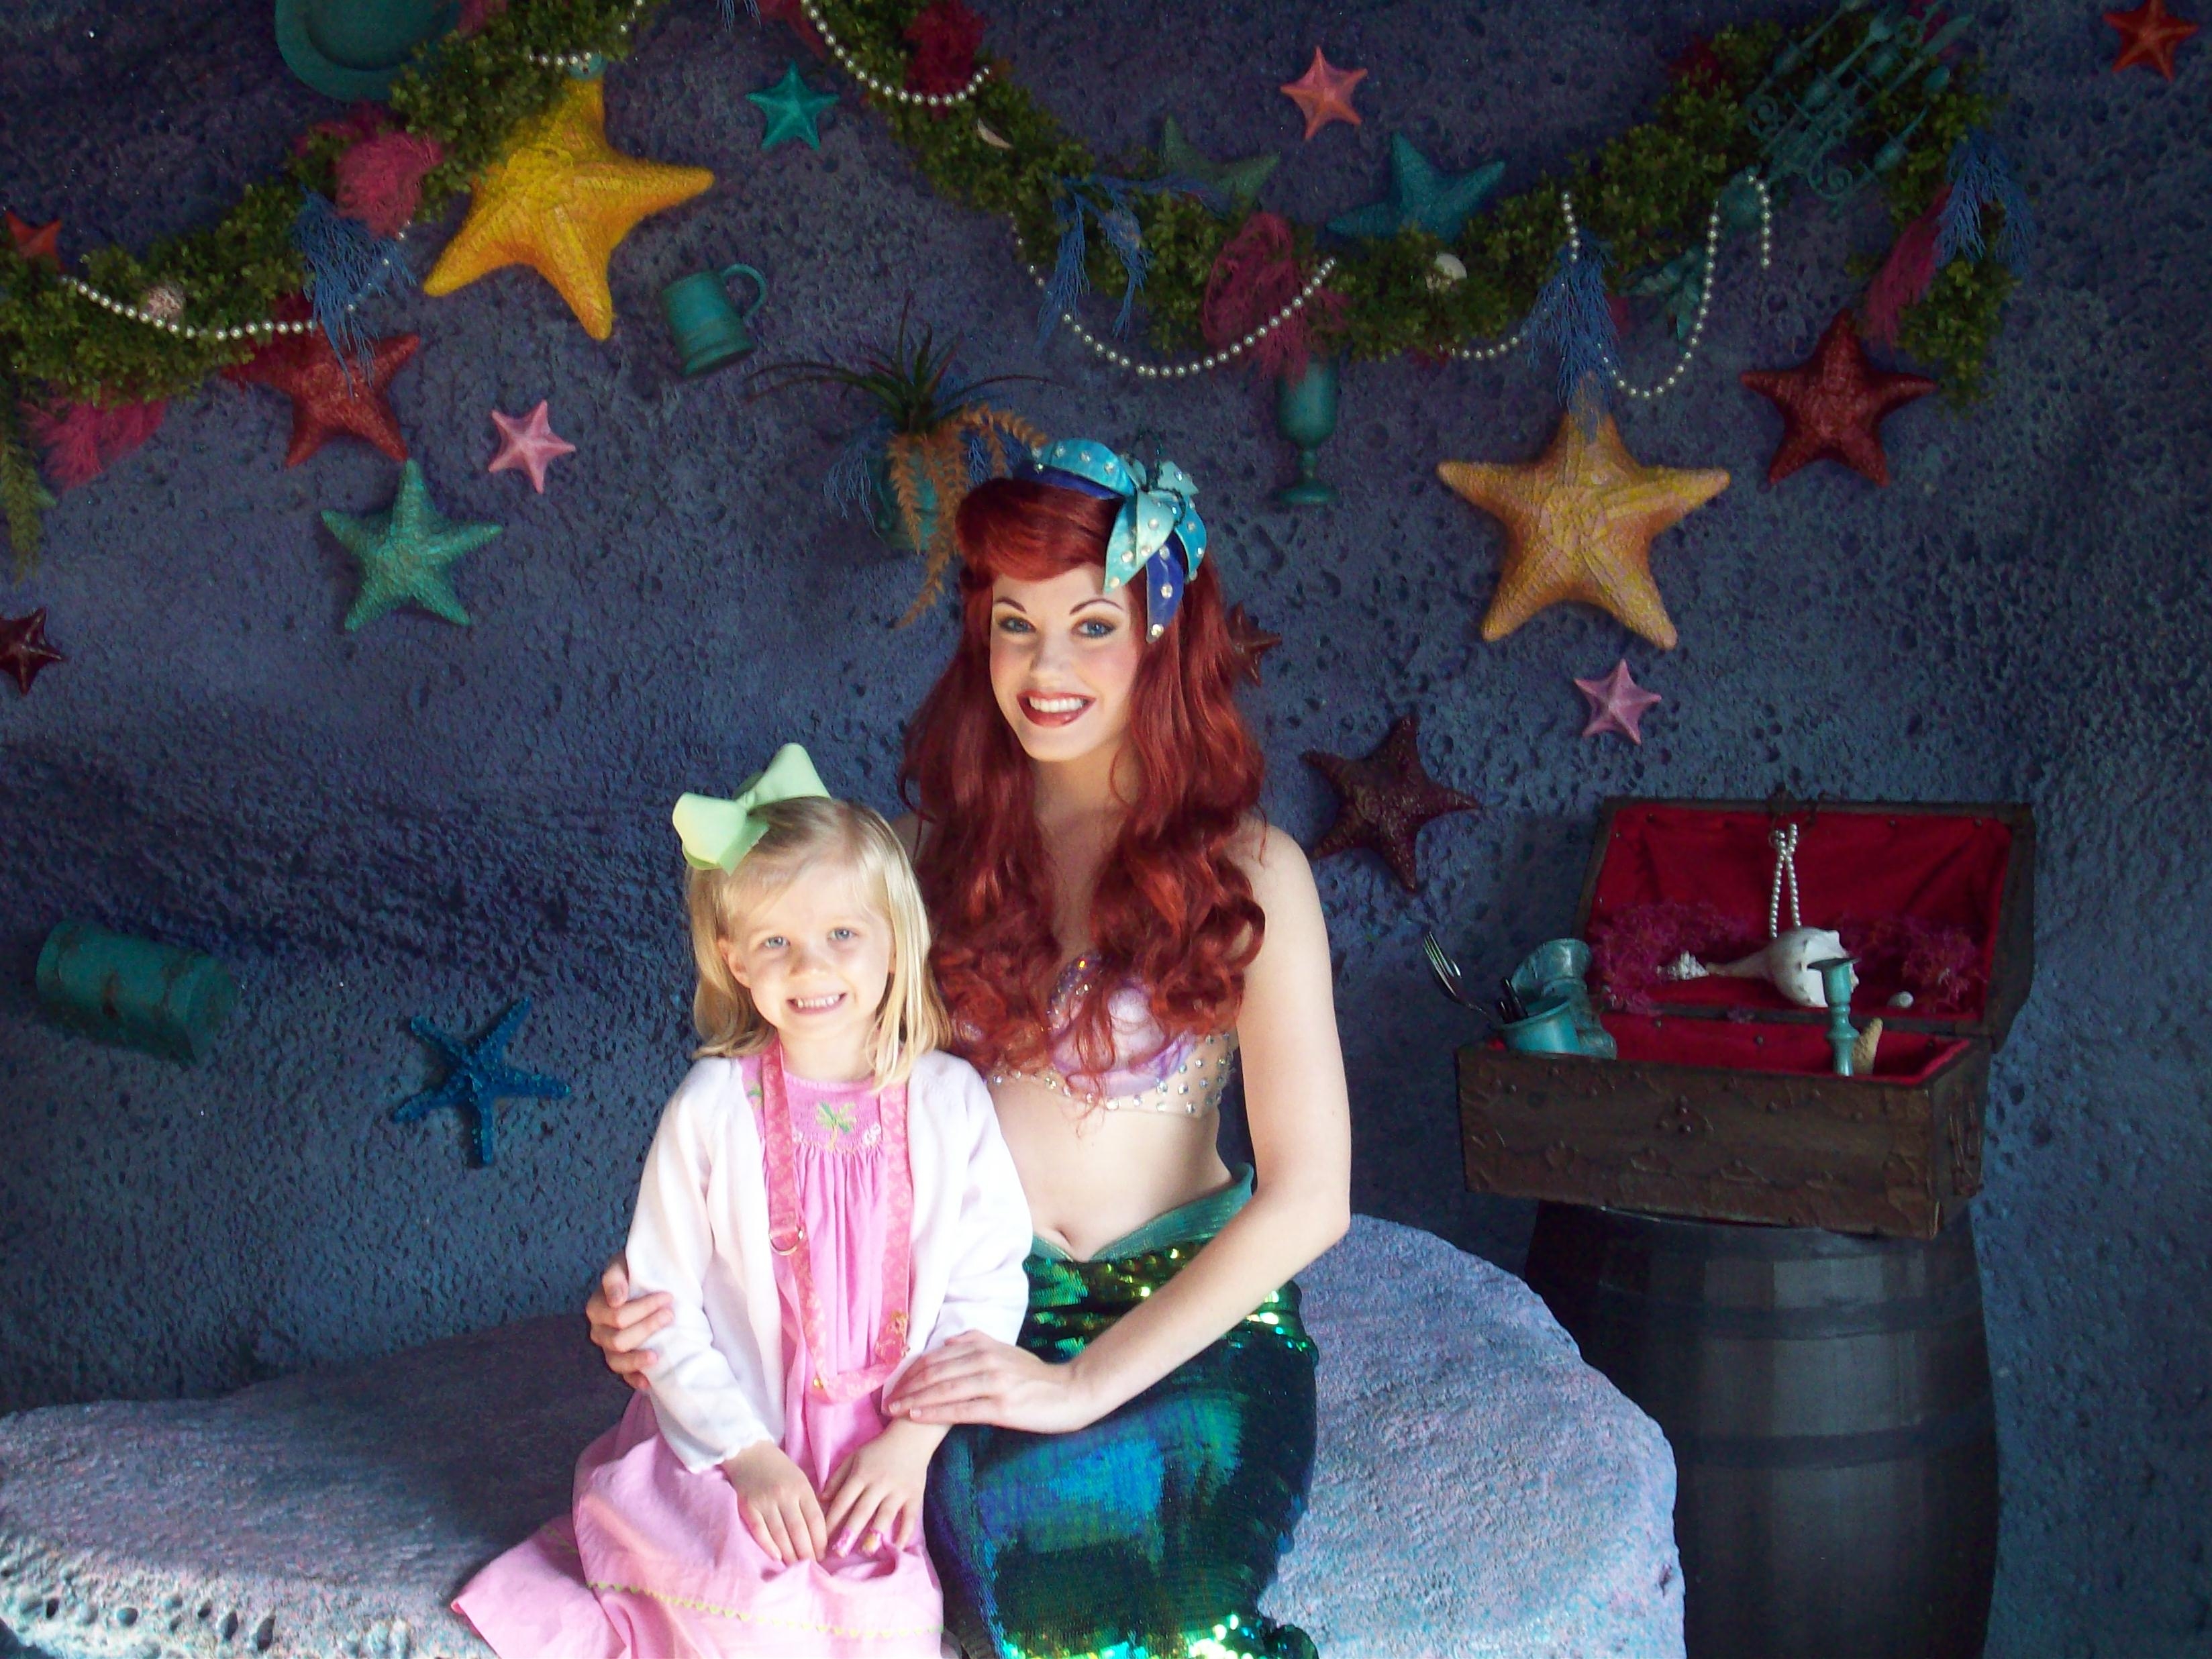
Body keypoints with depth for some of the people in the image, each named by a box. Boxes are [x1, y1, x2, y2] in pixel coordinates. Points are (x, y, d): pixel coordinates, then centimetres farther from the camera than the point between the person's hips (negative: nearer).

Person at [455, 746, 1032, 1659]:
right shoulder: (712, 1109, -4)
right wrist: (750, 1456, -11)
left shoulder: (951, 1099, -1)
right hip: (734, 1440, -2)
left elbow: (990, 1285, 0)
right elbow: (665, 1305, -3)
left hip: (891, 1453, 2)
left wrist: (913, 1442, -10)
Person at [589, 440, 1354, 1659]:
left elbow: (1307, 1198, -10)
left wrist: (1084, 1385, -18)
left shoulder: (1246, 872, -4)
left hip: (1192, 1317, -2)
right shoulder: (942, 848, 8)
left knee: (1040, 1502, -32)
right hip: (975, 1302, 3)